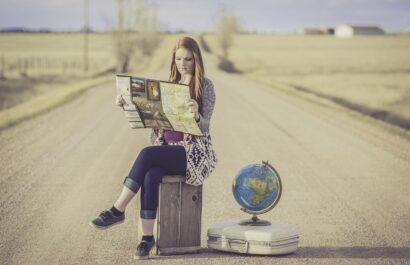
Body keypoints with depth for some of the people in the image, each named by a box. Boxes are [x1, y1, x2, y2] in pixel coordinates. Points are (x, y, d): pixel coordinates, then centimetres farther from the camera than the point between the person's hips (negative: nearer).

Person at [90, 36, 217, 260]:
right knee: (150, 176, -30)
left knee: (147, 154, -31)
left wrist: (196, 116, -35)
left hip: (194, 151, -4)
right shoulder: (170, 84, 14)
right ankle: (147, 237, -27)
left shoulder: (205, 86, -3)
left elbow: (204, 126, -12)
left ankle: (117, 211, -22)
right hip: (166, 149, 4)